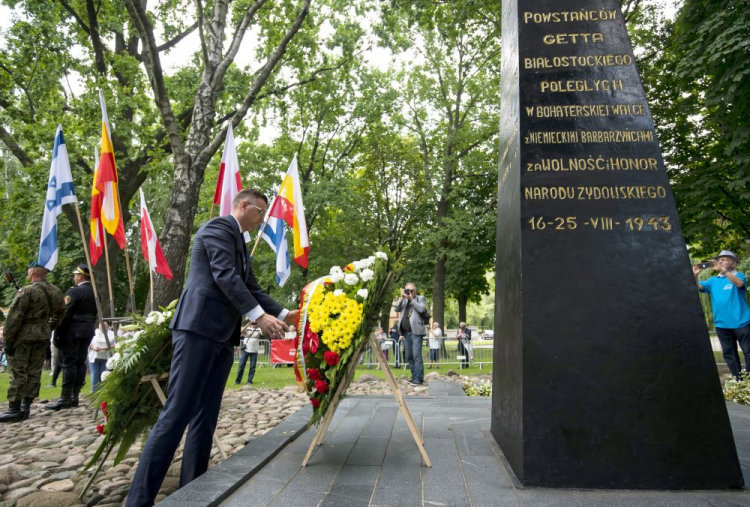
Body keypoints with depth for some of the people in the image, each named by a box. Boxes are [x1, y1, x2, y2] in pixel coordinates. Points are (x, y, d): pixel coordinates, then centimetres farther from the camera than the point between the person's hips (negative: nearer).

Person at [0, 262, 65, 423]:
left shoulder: (26, 291, -15)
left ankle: (14, 409, 1)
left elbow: (14, 318, -14)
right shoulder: (56, 292, 5)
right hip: (43, 336, 6)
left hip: (23, 336, -6)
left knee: (18, 372, -1)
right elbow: (59, 314, 14)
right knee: (35, 371, 11)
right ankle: (26, 406, 17)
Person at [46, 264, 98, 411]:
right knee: (81, 362, 8)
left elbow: (65, 314, -16)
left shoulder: (74, 291, -12)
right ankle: (75, 396, 12)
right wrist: (90, 329, 18)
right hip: (88, 331, 8)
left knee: (69, 363, -5)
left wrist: (58, 334, -13)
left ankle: (65, 398, -3)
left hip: (73, 331, -8)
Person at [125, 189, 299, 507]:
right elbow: (225, 276, -18)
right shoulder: (218, 227, -5)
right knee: (176, 415, -9)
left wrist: (282, 313, 7)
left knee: (205, 419, 10)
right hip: (199, 328, -9)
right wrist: (259, 316, -23)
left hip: (222, 336, 9)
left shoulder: (240, 242, 23)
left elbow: (252, 288, 19)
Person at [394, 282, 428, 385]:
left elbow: (422, 309, -12)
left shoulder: (420, 298, 5)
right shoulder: (403, 300, 17)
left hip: (416, 331, -6)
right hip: (406, 332, 6)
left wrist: (411, 299, -10)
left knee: (417, 356, -10)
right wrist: (402, 297, -3)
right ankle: (414, 376, 21)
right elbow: (397, 309, 4)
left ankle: (419, 379, -8)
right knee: (409, 356, 10)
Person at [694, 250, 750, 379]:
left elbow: (739, 284, -24)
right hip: (721, 324, 5)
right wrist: (693, 275, -17)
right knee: (729, 354, 11)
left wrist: (722, 270, -30)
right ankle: (738, 380, 22)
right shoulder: (713, 280, 11)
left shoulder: (738, 275, -2)